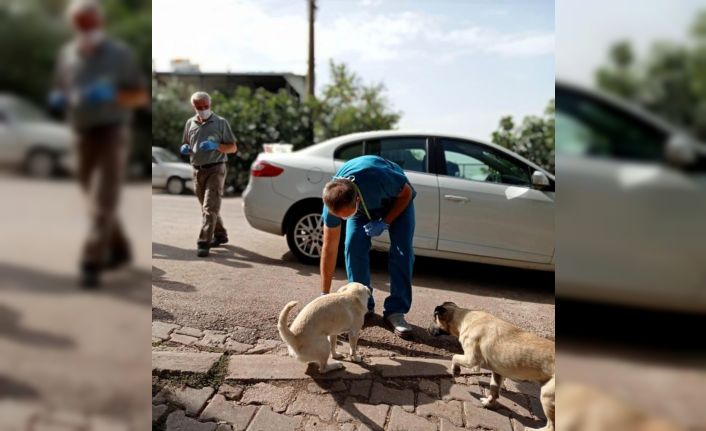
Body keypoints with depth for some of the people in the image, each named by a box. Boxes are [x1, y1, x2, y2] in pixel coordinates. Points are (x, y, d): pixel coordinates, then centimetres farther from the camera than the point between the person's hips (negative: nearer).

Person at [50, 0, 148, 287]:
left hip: (113, 134, -5)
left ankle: (91, 265, -10)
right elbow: (60, 93, 18)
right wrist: (57, 99, -8)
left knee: (103, 203, -13)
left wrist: (110, 95, -23)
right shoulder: (66, 54, 8)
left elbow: (142, 97, -5)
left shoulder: (120, 54, -5)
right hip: (84, 137, 6)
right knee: (97, 199, 11)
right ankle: (119, 250, 28)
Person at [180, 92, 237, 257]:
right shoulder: (190, 123, 12)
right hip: (197, 170, 6)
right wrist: (185, 148, -1)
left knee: (210, 208, -13)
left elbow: (233, 147, -2)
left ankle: (204, 243, -14)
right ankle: (220, 235, 30)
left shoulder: (220, 122, -1)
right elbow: (186, 144, 23)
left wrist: (215, 146, -19)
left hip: (215, 169, -6)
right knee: (207, 207, 15)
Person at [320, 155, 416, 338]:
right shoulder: (333, 200, -32)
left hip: (398, 198, -2)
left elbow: (407, 193, -21)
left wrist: (385, 223, -28)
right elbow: (329, 248, -22)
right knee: (354, 246, -18)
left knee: (402, 250, -17)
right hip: (365, 206, 2)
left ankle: (396, 311, -7)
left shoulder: (379, 177, -45)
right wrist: (324, 295, -19)